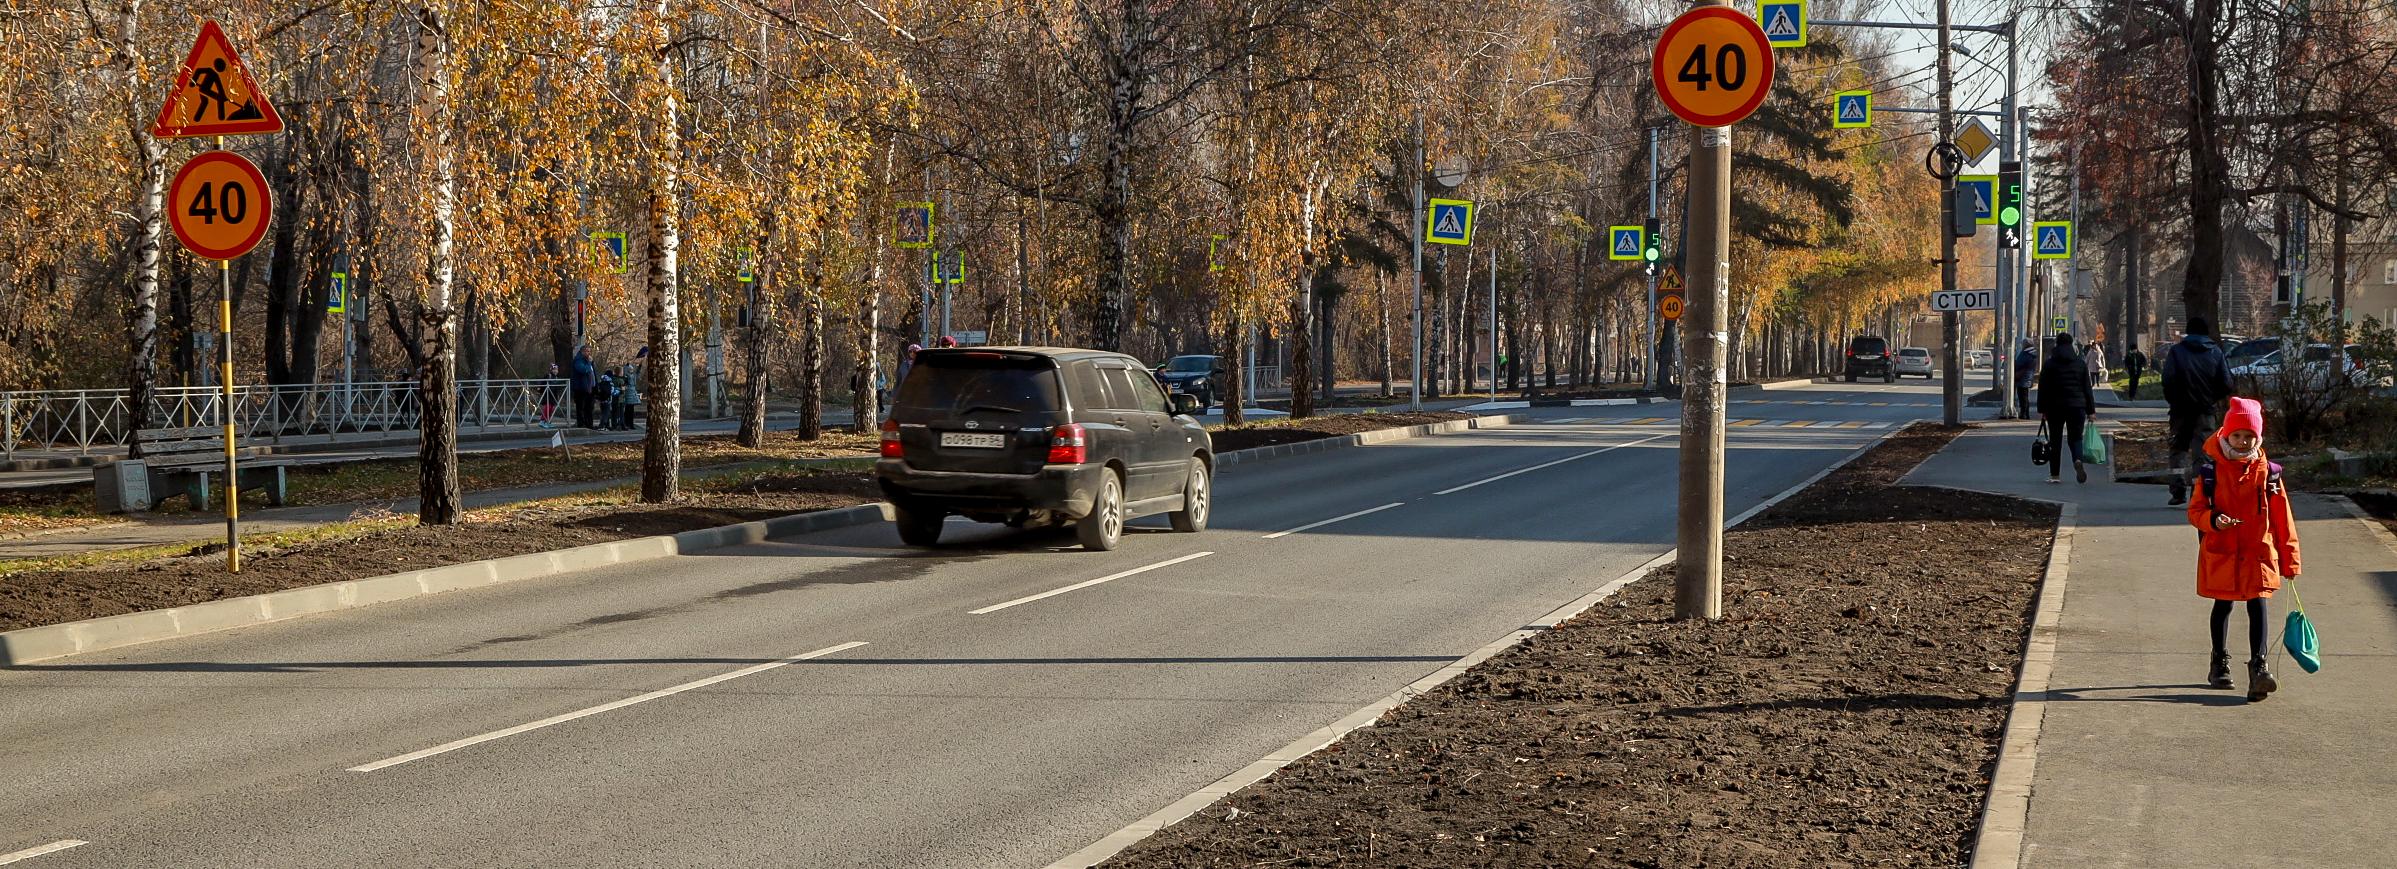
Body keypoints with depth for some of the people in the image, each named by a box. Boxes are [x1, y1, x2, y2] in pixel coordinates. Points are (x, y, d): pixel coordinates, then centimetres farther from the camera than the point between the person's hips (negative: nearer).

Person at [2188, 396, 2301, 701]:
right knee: (2222, 606, 15)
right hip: (2220, 554, 1)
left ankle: (2258, 667, -15)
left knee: (2258, 607, -11)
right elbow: (2195, 510, -1)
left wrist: (2289, 558, 3)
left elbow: (2281, 518, 3)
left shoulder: (2266, 472, 0)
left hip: (2258, 553, 0)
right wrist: (2212, 521, -24)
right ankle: (2219, 663, 31)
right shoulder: (2210, 472, -2)